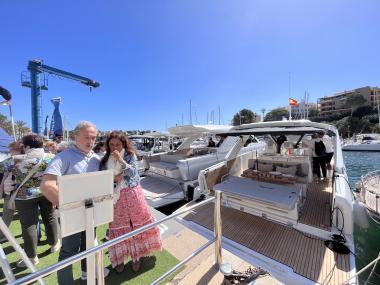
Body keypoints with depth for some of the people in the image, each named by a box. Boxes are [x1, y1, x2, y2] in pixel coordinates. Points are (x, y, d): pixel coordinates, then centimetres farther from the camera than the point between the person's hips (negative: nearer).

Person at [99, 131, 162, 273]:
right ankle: (119, 258, 32)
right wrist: (114, 179, -16)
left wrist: (120, 160, -23)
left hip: (132, 194, -1)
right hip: (116, 197, 2)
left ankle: (136, 257, 30)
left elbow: (132, 172, -16)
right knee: (119, 227, 12)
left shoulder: (130, 155, -5)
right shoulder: (105, 159, 3)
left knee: (137, 223, 9)